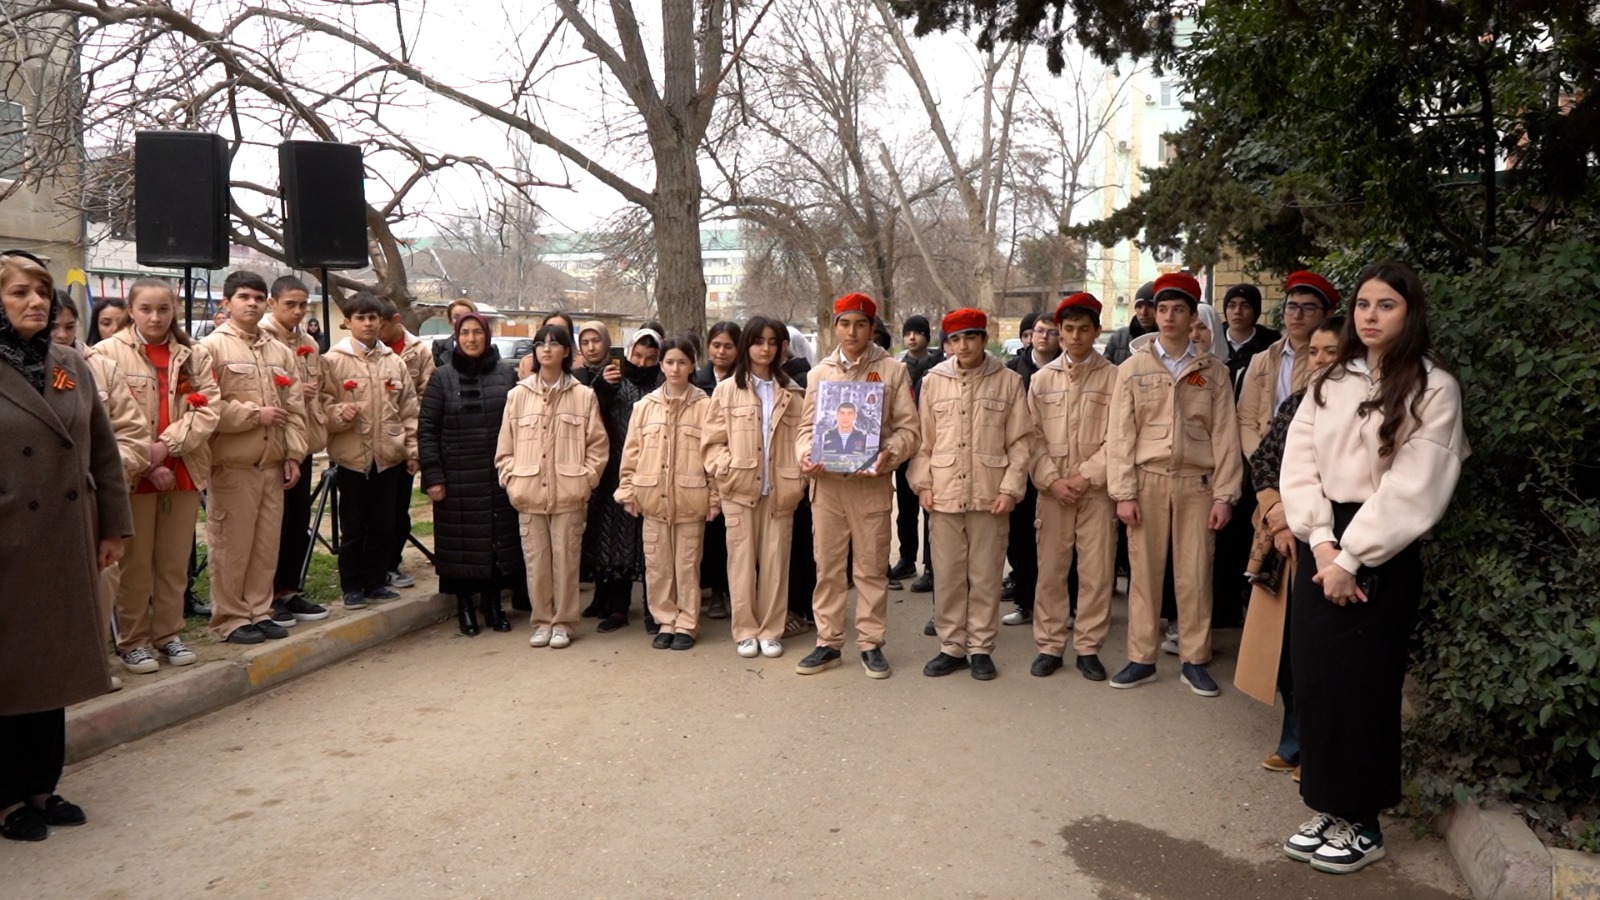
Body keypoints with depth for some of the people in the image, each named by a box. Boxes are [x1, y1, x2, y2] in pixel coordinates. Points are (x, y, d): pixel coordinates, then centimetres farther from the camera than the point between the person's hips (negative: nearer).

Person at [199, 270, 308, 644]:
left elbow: (295, 408, 11)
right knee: (231, 546, 2)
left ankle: (260, 612, 20)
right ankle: (230, 618, 12)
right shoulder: (212, 347, -4)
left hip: (273, 464, 5)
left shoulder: (280, 352, 13)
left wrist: (294, 454, 5)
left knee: (267, 543, 10)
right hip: (232, 464, -5)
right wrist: (255, 414, -12)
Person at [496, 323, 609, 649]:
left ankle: (563, 623, 15)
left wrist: (585, 480, -4)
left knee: (565, 559, 2)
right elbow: (504, 447, 9)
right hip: (529, 494, 2)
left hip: (568, 495, -2)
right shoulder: (518, 394, 7)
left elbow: (598, 445, 3)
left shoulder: (583, 395, 2)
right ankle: (542, 622, 20)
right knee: (535, 560, 7)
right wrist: (512, 481, 0)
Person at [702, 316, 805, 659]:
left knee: (775, 560, 3)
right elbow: (713, 442, 2)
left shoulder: (792, 392, 9)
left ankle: (770, 630, 13)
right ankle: (745, 631, 11)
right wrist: (728, 471, -12)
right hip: (739, 489, -1)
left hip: (779, 490, 1)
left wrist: (798, 480, -5)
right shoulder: (727, 390, 5)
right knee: (742, 560, 1)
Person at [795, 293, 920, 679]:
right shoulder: (820, 372, 11)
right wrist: (805, 454, -9)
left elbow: (909, 429, -1)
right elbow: (806, 425, 11)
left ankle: (871, 643, 15)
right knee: (827, 566, 7)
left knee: (871, 567, 4)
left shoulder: (892, 371, 3)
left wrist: (889, 455, -19)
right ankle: (828, 643, 17)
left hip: (871, 483, -2)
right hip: (826, 482, 2)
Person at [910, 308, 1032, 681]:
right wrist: (923, 483, 1)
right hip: (944, 495, 2)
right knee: (948, 575, 7)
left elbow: (1020, 441, 1)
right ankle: (951, 647, 19)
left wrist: (1010, 488, -6)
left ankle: (980, 648, 17)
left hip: (990, 495, -1)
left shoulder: (1009, 381, 2)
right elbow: (923, 439, 9)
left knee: (986, 576, 5)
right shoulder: (934, 380, 7)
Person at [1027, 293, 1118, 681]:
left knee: (1097, 571, 2)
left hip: (1097, 488, -1)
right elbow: (1033, 437, 5)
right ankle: (1050, 645, 15)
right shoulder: (1042, 379, 9)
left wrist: (1086, 476, -12)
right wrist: (1053, 480, -7)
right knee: (1050, 569, 4)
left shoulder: (1113, 377, 1)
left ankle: (1088, 648, 14)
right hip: (1052, 489, 2)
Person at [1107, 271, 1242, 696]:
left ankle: (1195, 660, 16)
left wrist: (1225, 495, -3)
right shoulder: (1132, 368, 5)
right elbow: (1121, 434, 1)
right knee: (1144, 571, 4)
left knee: (1195, 574, 4)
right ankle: (1141, 658, 14)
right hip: (1147, 481, 0)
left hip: (1196, 483, 0)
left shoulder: (1214, 371, 6)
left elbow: (1225, 435, 3)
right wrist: (1123, 492, -6)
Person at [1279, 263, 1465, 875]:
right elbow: (1298, 464, 2)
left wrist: (1351, 558, -15)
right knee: (1315, 678, 7)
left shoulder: (1434, 388, -5)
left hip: (1381, 554, -5)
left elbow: (1413, 488, -13)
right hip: (1319, 546, 5)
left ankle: (1361, 824, 17)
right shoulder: (1329, 382, 10)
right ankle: (1326, 811, 20)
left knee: (1361, 685, 1)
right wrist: (1321, 543, -11)